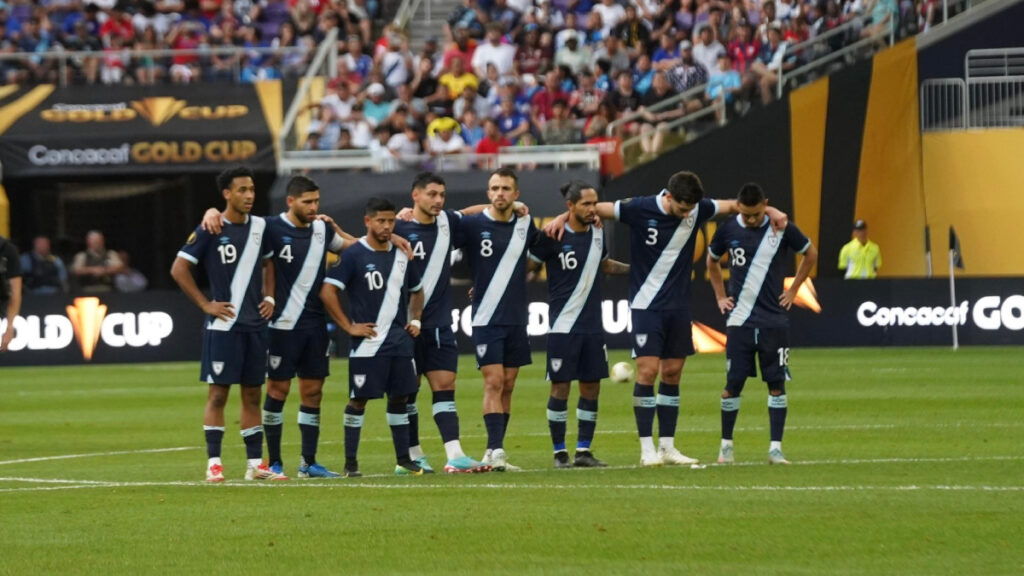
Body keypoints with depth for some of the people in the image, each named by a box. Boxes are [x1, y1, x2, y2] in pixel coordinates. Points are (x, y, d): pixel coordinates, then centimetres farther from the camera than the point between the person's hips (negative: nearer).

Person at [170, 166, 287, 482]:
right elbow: (179, 269, -8)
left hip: (255, 324, 6)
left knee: (252, 393, 8)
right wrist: (206, 304, -10)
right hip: (224, 324, -6)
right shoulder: (209, 230, -9)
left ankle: (255, 463, 12)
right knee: (218, 393, -4)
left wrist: (269, 296, 11)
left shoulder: (260, 227, 8)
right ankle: (214, 463, -2)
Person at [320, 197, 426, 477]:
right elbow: (327, 291, -14)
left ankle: (403, 460, 14)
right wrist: (349, 327, -13)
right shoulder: (353, 255, -7)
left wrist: (415, 319, 13)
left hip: (400, 340, 5)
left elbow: (416, 290, 28)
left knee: (400, 397, 7)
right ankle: (350, 462, 3)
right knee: (359, 400, -2)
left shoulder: (401, 254, 12)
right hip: (367, 342, -5)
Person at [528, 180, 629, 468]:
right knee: (560, 388, -2)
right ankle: (560, 452, 7)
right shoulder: (553, 236, -10)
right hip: (563, 324, -5)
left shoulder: (597, 233, 7)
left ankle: (583, 450, 12)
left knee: (591, 388, 5)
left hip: (592, 325, 5)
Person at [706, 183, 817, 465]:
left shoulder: (781, 228, -5)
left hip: (774, 322, -1)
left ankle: (776, 447, 2)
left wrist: (793, 291, 8)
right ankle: (726, 444, 11)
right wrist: (720, 296, 12)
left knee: (776, 383, -2)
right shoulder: (728, 230, 0)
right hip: (740, 321, 1)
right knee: (733, 383, -1)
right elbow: (712, 262, 19)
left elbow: (810, 254, 11)